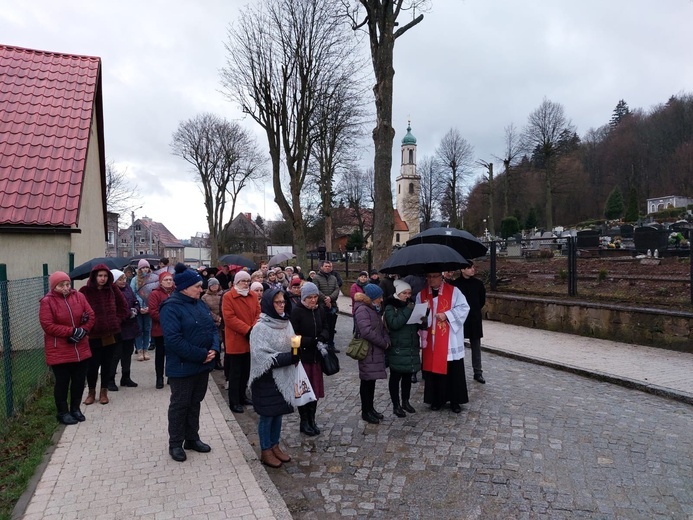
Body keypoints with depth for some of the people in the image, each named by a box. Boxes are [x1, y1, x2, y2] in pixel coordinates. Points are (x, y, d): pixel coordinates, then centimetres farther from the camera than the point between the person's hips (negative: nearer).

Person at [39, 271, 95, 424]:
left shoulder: (79, 296, 3)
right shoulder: (47, 302, -9)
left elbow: (90, 315, 2)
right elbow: (47, 325, -16)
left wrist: (82, 330, -15)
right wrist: (72, 331, -20)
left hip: (81, 349, 4)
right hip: (59, 351, -4)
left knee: (79, 380, 11)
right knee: (62, 382, 5)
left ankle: (75, 408, 28)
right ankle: (62, 412, 21)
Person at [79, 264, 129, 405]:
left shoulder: (112, 290, 2)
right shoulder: (85, 291, -8)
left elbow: (124, 307, 10)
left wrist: (117, 320, 2)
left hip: (111, 334, 3)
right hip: (93, 335, -3)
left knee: (107, 364, 11)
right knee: (93, 365, 1)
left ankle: (104, 392, 24)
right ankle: (91, 392, 23)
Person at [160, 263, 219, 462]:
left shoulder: (200, 304, 7)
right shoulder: (171, 308, -18)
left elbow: (213, 328, 10)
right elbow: (174, 340, -27)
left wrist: (214, 349, -9)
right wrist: (202, 354, -23)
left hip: (202, 365, 8)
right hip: (182, 367, -8)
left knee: (195, 403, 18)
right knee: (179, 405, 7)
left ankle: (192, 438, 32)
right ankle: (175, 444, 22)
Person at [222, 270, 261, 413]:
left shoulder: (253, 296, 8)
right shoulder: (228, 297, -10)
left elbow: (258, 314, 5)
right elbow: (229, 318, -18)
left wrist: (254, 329, -14)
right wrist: (247, 330, -22)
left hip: (251, 340, 6)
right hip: (236, 341, -6)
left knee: (246, 371, 16)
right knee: (235, 373, 2)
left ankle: (242, 396, 30)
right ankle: (234, 402, 11)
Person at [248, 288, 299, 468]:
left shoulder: (286, 323, 4)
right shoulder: (261, 327, -17)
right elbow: (262, 356, -22)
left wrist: (295, 354, -9)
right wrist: (289, 357, -23)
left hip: (283, 376, 6)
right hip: (267, 378, -6)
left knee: (278, 413, 15)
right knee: (267, 415, 6)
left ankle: (275, 446, 30)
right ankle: (266, 451, 21)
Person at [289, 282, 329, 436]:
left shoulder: (319, 311, 5)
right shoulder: (296, 312, -13)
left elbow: (325, 328, 9)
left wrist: (321, 339, -13)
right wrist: (312, 342, -22)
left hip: (316, 356, 5)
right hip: (302, 356, -5)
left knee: (315, 388, 12)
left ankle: (312, 419, 26)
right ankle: (304, 422, 18)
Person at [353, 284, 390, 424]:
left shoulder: (374, 309, 15)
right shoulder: (362, 310, -16)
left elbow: (382, 327, 17)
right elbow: (367, 332, -25)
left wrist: (386, 341, -3)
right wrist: (383, 343, -15)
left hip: (376, 351, 9)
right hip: (368, 352, -9)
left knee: (372, 381, 15)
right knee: (367, 381, 0)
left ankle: (370, 408, 25)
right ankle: (365, 412, 11)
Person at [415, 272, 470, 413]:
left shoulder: (453, 291, -4)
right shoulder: (421, 294, 5)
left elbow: (464, 308, -8)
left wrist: (447, 315, -17)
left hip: (450, 341, -2)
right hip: (431, 341, 3)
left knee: (454, 371, 4)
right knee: (433, 369, 8)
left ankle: (455, 400, 18)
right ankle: (436, 399, 22)